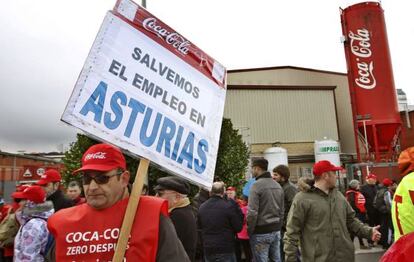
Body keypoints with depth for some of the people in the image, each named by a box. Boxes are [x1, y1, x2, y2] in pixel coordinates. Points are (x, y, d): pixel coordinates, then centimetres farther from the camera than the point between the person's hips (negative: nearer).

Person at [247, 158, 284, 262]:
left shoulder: (256, 185, -15)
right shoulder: (278, 185, 9)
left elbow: (252, 212, -19)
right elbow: (282, 211, 12)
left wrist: (249, 231, -8)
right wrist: (278, 226, 18)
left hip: (261, 232, -7)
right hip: (276, 230, 7)